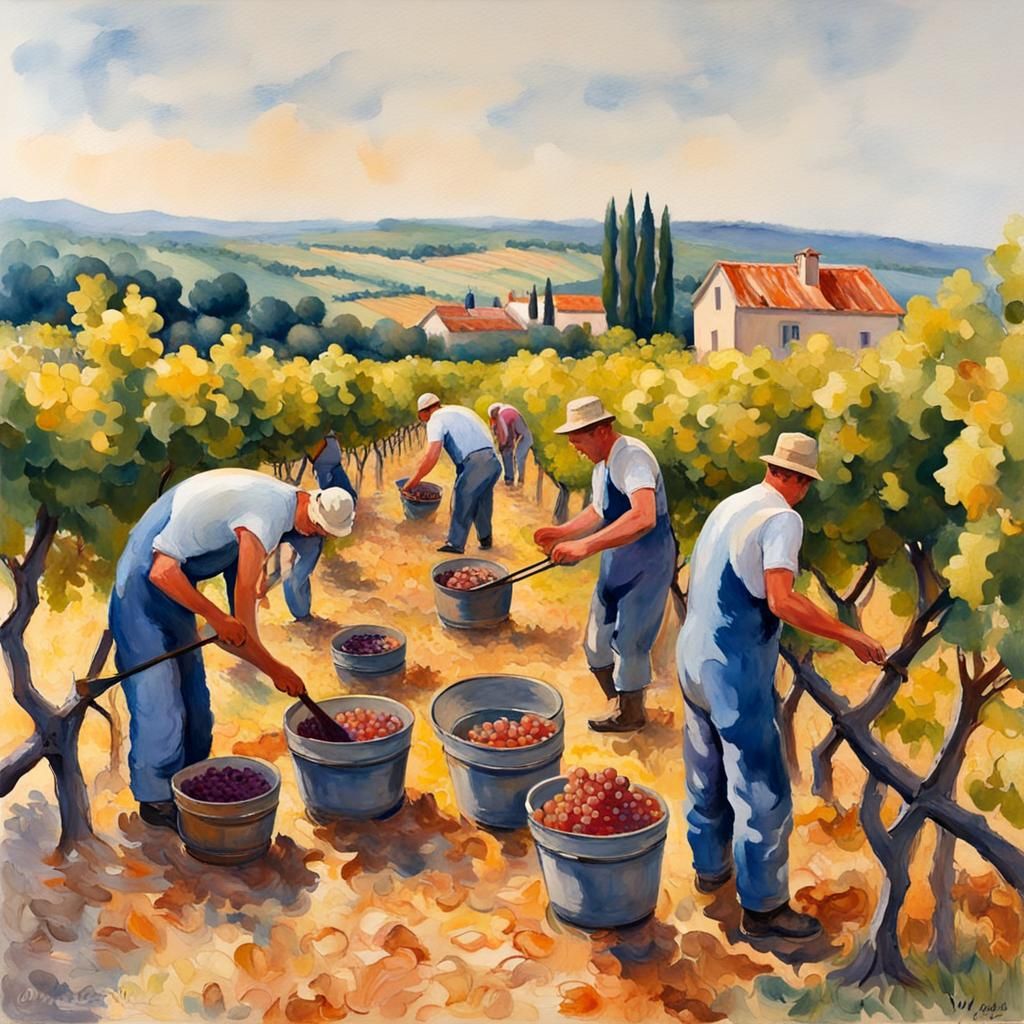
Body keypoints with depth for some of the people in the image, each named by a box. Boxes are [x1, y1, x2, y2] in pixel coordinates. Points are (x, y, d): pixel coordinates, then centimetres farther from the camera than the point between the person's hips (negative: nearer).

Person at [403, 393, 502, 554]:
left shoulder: (436, 420, 2)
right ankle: (485, 538, 34)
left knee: (461, 503, 2)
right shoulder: (460, 410, 28)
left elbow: (431, 456, -12)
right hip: (494, 461, 8)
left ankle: (455, 543, 7)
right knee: (481, 503, 22)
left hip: (475, 462, -8)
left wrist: (412, 482, -6)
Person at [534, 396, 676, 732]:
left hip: (646, 562, -10)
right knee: (597, 642, 15)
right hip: (617, 562, 10)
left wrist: (585, 545, -42)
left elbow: (644, 517, -39)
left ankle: (630, 715, 21)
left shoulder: (632, 456, -24)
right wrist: (562, 532, 10)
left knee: (627, 640, 0)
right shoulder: (603, 464, 8)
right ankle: (620, 702, 33)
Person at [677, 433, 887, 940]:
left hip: (692, 656, 9)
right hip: (736, 670, -9)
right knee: (761, 789, 2)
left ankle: (709, 866, 39)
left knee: (705, 771, 22)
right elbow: (781, 600, -25)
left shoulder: (728, 506, 10)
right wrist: (851, 636, -19)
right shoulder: (782, 519, -13)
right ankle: (762, 905, 13)